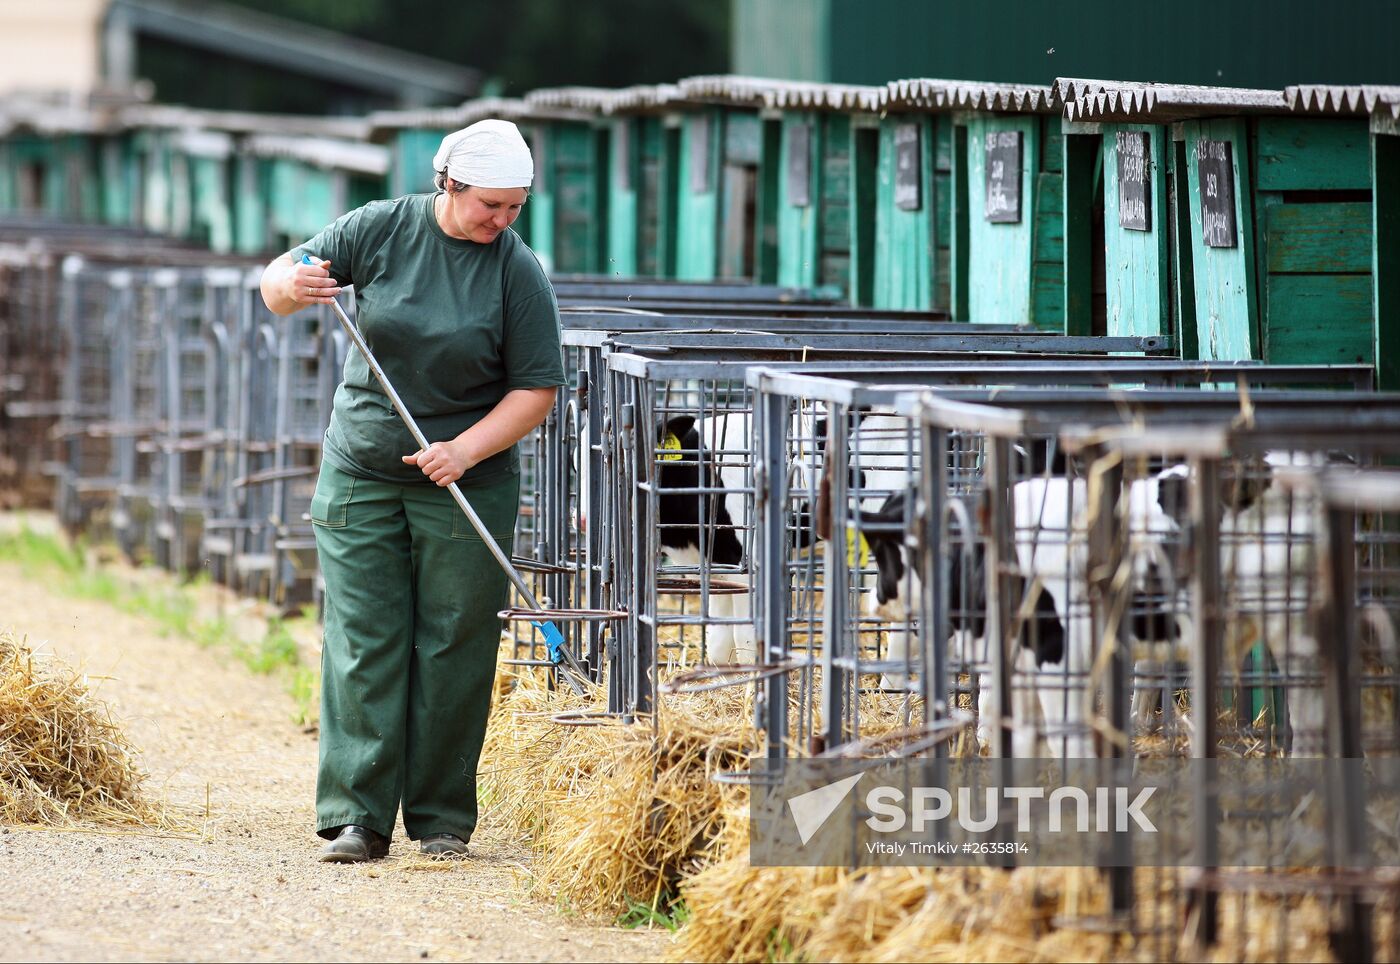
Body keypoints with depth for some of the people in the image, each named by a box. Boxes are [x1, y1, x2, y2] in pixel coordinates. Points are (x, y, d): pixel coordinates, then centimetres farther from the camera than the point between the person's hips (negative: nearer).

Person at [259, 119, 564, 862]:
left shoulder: (519, 273, -6)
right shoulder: (381, 230, -2)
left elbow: (536, 389, -5)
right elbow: (276, 282, -1)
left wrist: (467, 449, -19)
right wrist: (292, 284, -25)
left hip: (466, 484, -1)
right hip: (361, 473, 1)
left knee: (453, 652, 1)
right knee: (362, 645, -3)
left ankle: (442, 819, 10)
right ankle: (356, 816, -3)